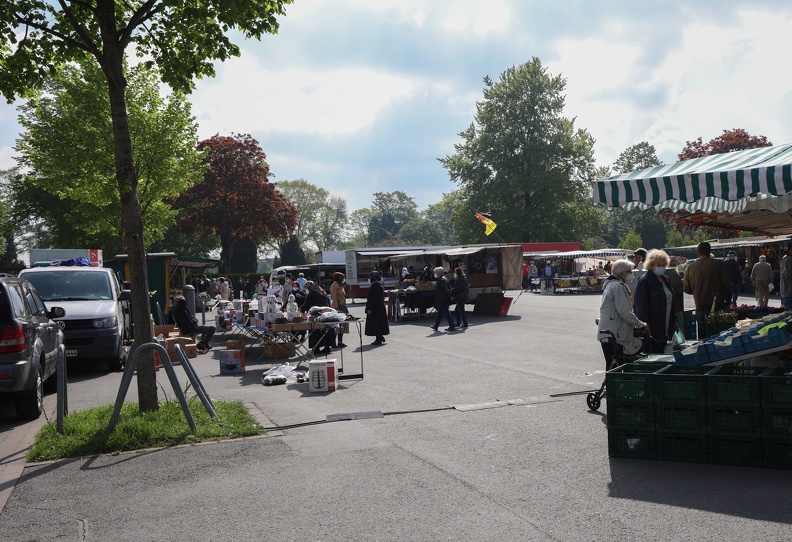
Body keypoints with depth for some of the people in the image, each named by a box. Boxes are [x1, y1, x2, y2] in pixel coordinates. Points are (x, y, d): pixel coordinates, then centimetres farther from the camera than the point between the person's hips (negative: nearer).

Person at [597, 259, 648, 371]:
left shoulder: (610, 284, 20)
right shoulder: (618, 286, -13)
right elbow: (625, 312, -17)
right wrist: (641, 325, -6)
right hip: (613, 335, -10)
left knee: (611, 367, 11)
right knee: (614, 368, -9)